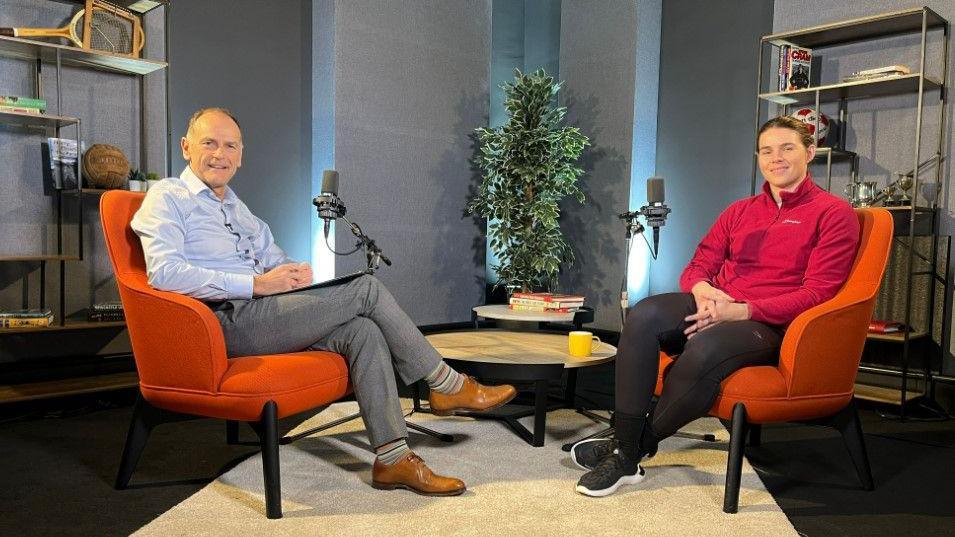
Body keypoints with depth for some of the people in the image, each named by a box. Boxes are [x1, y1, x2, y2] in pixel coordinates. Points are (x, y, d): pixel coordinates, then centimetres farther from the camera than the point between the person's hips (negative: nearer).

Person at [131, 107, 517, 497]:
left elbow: (272, 257, 25)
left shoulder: (234, 205, 26)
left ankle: (393, 458, -17)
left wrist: (294, 272, -2)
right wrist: (255, 284, -21)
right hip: (229, 322, -8)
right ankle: (448, 386, -5)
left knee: (362, 331, -17)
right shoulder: (168, 197, 0)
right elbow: (164, 272, -16)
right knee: (366, 289, -16)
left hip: (259, 311, 8)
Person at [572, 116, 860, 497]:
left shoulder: (834, 214, 3)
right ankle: (624, 449, -27)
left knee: (703, 350, -39)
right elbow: (697, 267, 17)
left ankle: (633, 450, -18)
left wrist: (742, 311, -19)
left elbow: (817, 292, -8)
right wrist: (702, 289, -10)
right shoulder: (739, 212, 20)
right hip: (716, 308, 5)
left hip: (770, 325, -5)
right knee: (644, 314, -28)